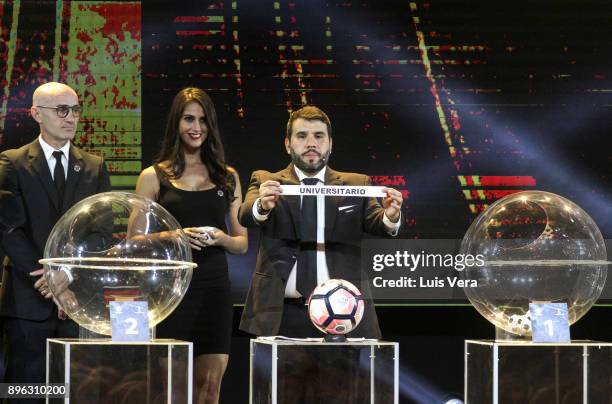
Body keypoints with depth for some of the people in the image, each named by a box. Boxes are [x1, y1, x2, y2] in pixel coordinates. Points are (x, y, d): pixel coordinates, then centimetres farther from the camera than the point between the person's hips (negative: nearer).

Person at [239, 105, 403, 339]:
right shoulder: (266, 182, 8)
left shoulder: (356, 185, 12)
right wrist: (263, 206, -33)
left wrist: (390, 217, -27)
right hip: (281, 314, 0)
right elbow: (246, 215, -10)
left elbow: (374, 222, -3)